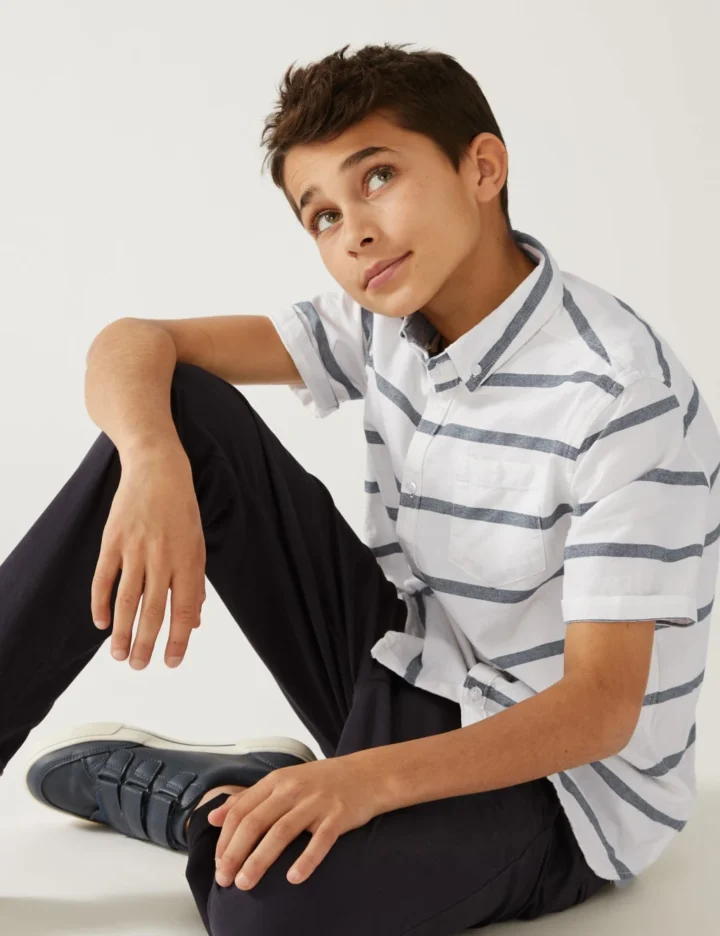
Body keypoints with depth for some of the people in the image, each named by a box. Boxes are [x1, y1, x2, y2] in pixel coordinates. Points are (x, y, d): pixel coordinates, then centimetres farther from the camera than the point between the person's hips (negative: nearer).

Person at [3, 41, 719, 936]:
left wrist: (372, 778, -41)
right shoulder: (388, 320, -2)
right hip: (402, 666, 6)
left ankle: (216, 803, -4)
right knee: (178, 410, -9)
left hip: (555, 778, -6)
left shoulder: (623, 394, -24)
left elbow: (601, 708, -26)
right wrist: (154, 466, -29)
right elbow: (131, 344, -5)